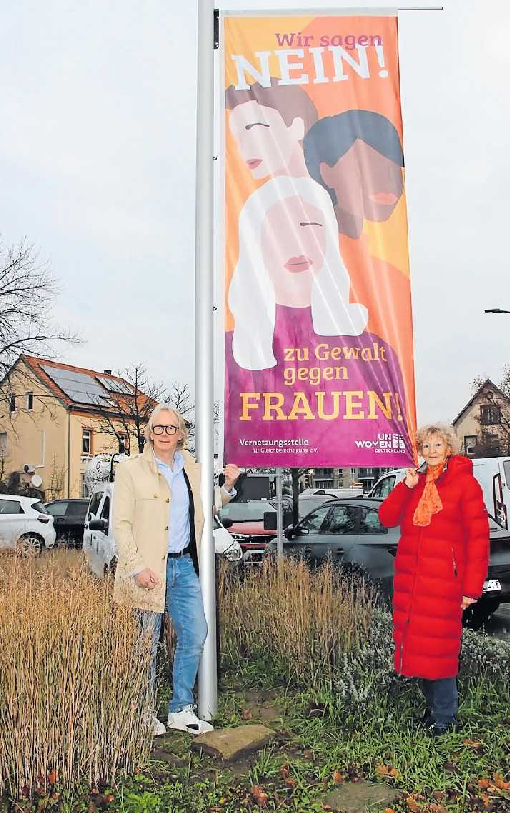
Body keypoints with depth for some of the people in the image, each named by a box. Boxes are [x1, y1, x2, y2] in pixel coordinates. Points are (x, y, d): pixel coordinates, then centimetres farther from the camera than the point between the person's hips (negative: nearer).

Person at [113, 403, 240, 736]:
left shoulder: (193, 468, 10)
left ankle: (182, 710, 21)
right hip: (149, 568, -5)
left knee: (196, 635, 5)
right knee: (148, 643, 6)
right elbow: (121, 524, -8)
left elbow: (206, 510, 22)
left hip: (185, 564, 5)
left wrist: (228, 486, 4)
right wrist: (137, 567, -16)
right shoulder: (131, 470, -5)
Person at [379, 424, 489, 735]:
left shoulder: (465, 483, -4)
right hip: (409, 578, 6)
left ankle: (444, 718, 12)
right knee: (417, 647, 10)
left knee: (438, 648, -3)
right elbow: (386, 518, 5)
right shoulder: (414, 482, 13)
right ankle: (434, 706, 26)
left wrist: (472, 588, -11)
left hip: (444, 579, -5)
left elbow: (479, 537, -8)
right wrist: (406, 486, -7)